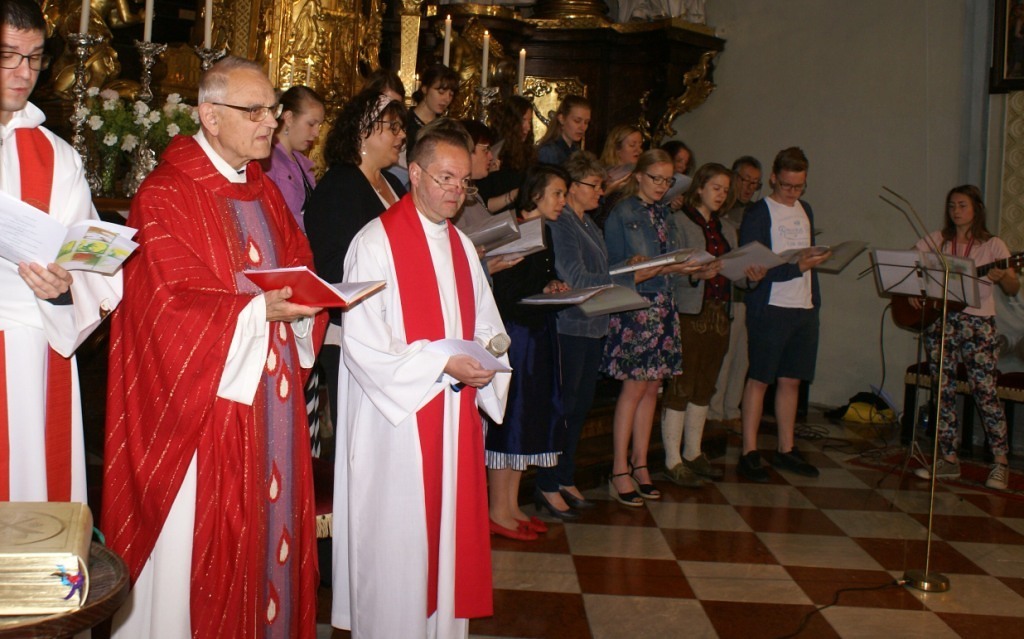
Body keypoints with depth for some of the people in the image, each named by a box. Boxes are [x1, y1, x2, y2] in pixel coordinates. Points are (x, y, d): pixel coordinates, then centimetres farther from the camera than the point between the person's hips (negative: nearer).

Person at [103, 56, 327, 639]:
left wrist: (306, 302, -9)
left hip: (270, 396, 7)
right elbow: (173, 305, -18)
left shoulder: (264, 191, 14)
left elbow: (298, 266, 13)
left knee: (271, 525, 13)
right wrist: (261, 311, -27)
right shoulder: (165, 195, -10)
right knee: (204, 545, 2)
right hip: (205, 400, -7)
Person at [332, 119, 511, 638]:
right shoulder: (375, 243, -11)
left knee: (451, 537, 13)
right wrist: (442, 364, -19)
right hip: (397, 424, -7)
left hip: (456, 418, 7)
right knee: (397, 549, 2)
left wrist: (488, 351, -6)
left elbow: (488, 325, 17)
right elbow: (362, 346, -17)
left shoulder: (461, 245, 12)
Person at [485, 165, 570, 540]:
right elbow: (500, 291, -21)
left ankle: (511, 506, 23)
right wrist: (542, 290, -14)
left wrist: (553, 284, 1)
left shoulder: (545, 230, 12)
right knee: (508, 417, -3)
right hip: (514, 332, -9)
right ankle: (498, 511, 8)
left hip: (539, 332, 9)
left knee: (530, 418, 13)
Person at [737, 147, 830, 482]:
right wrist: (797, 267, -23)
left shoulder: (805, 210, 16)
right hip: (769, 307, -7)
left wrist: (815, 296, 15)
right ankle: (749, 453, 2)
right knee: (760, 379, -2)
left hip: (804, 308, 7)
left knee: (791, 380, 10)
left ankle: (786, 449, 19)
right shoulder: (757, 214, -7)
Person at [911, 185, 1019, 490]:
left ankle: (1000, 463, 0)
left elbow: (1014, 289, -4)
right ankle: (949, 460, 12)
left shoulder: (992, 245, 1)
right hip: (940, 321, 3)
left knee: (984, 391, -8)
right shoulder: (937, 241, 9)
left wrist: (1003, 278, -26)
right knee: (944, 392, 4)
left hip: (978, 323, -3)